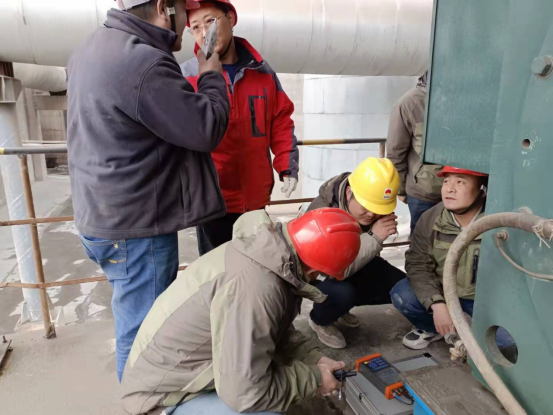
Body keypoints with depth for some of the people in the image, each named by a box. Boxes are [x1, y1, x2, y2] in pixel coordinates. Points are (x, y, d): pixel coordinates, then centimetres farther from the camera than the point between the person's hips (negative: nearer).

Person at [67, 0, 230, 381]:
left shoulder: (97, 48, 12)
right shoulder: (142, 62, -23)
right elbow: (205, 129, -18)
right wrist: (212, 76, -1)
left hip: (109, 217, 10)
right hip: (135, 226, -10)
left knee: (140, 326, 24)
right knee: (143, 335, 6)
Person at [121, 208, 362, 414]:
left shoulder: (272, 251, -7)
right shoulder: (254, 287, -35)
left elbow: (277, 330, 8)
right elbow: (244, 392, -28)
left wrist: (313, 358, -4)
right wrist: (313, 379, -15)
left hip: (190, 369, 8)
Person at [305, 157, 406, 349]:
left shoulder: (374, 210, -14)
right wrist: (373, 237, -42)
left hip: (356, 266, 7)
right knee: (343, 292, -38)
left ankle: (341, 306, 14)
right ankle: (320, 321, 0)